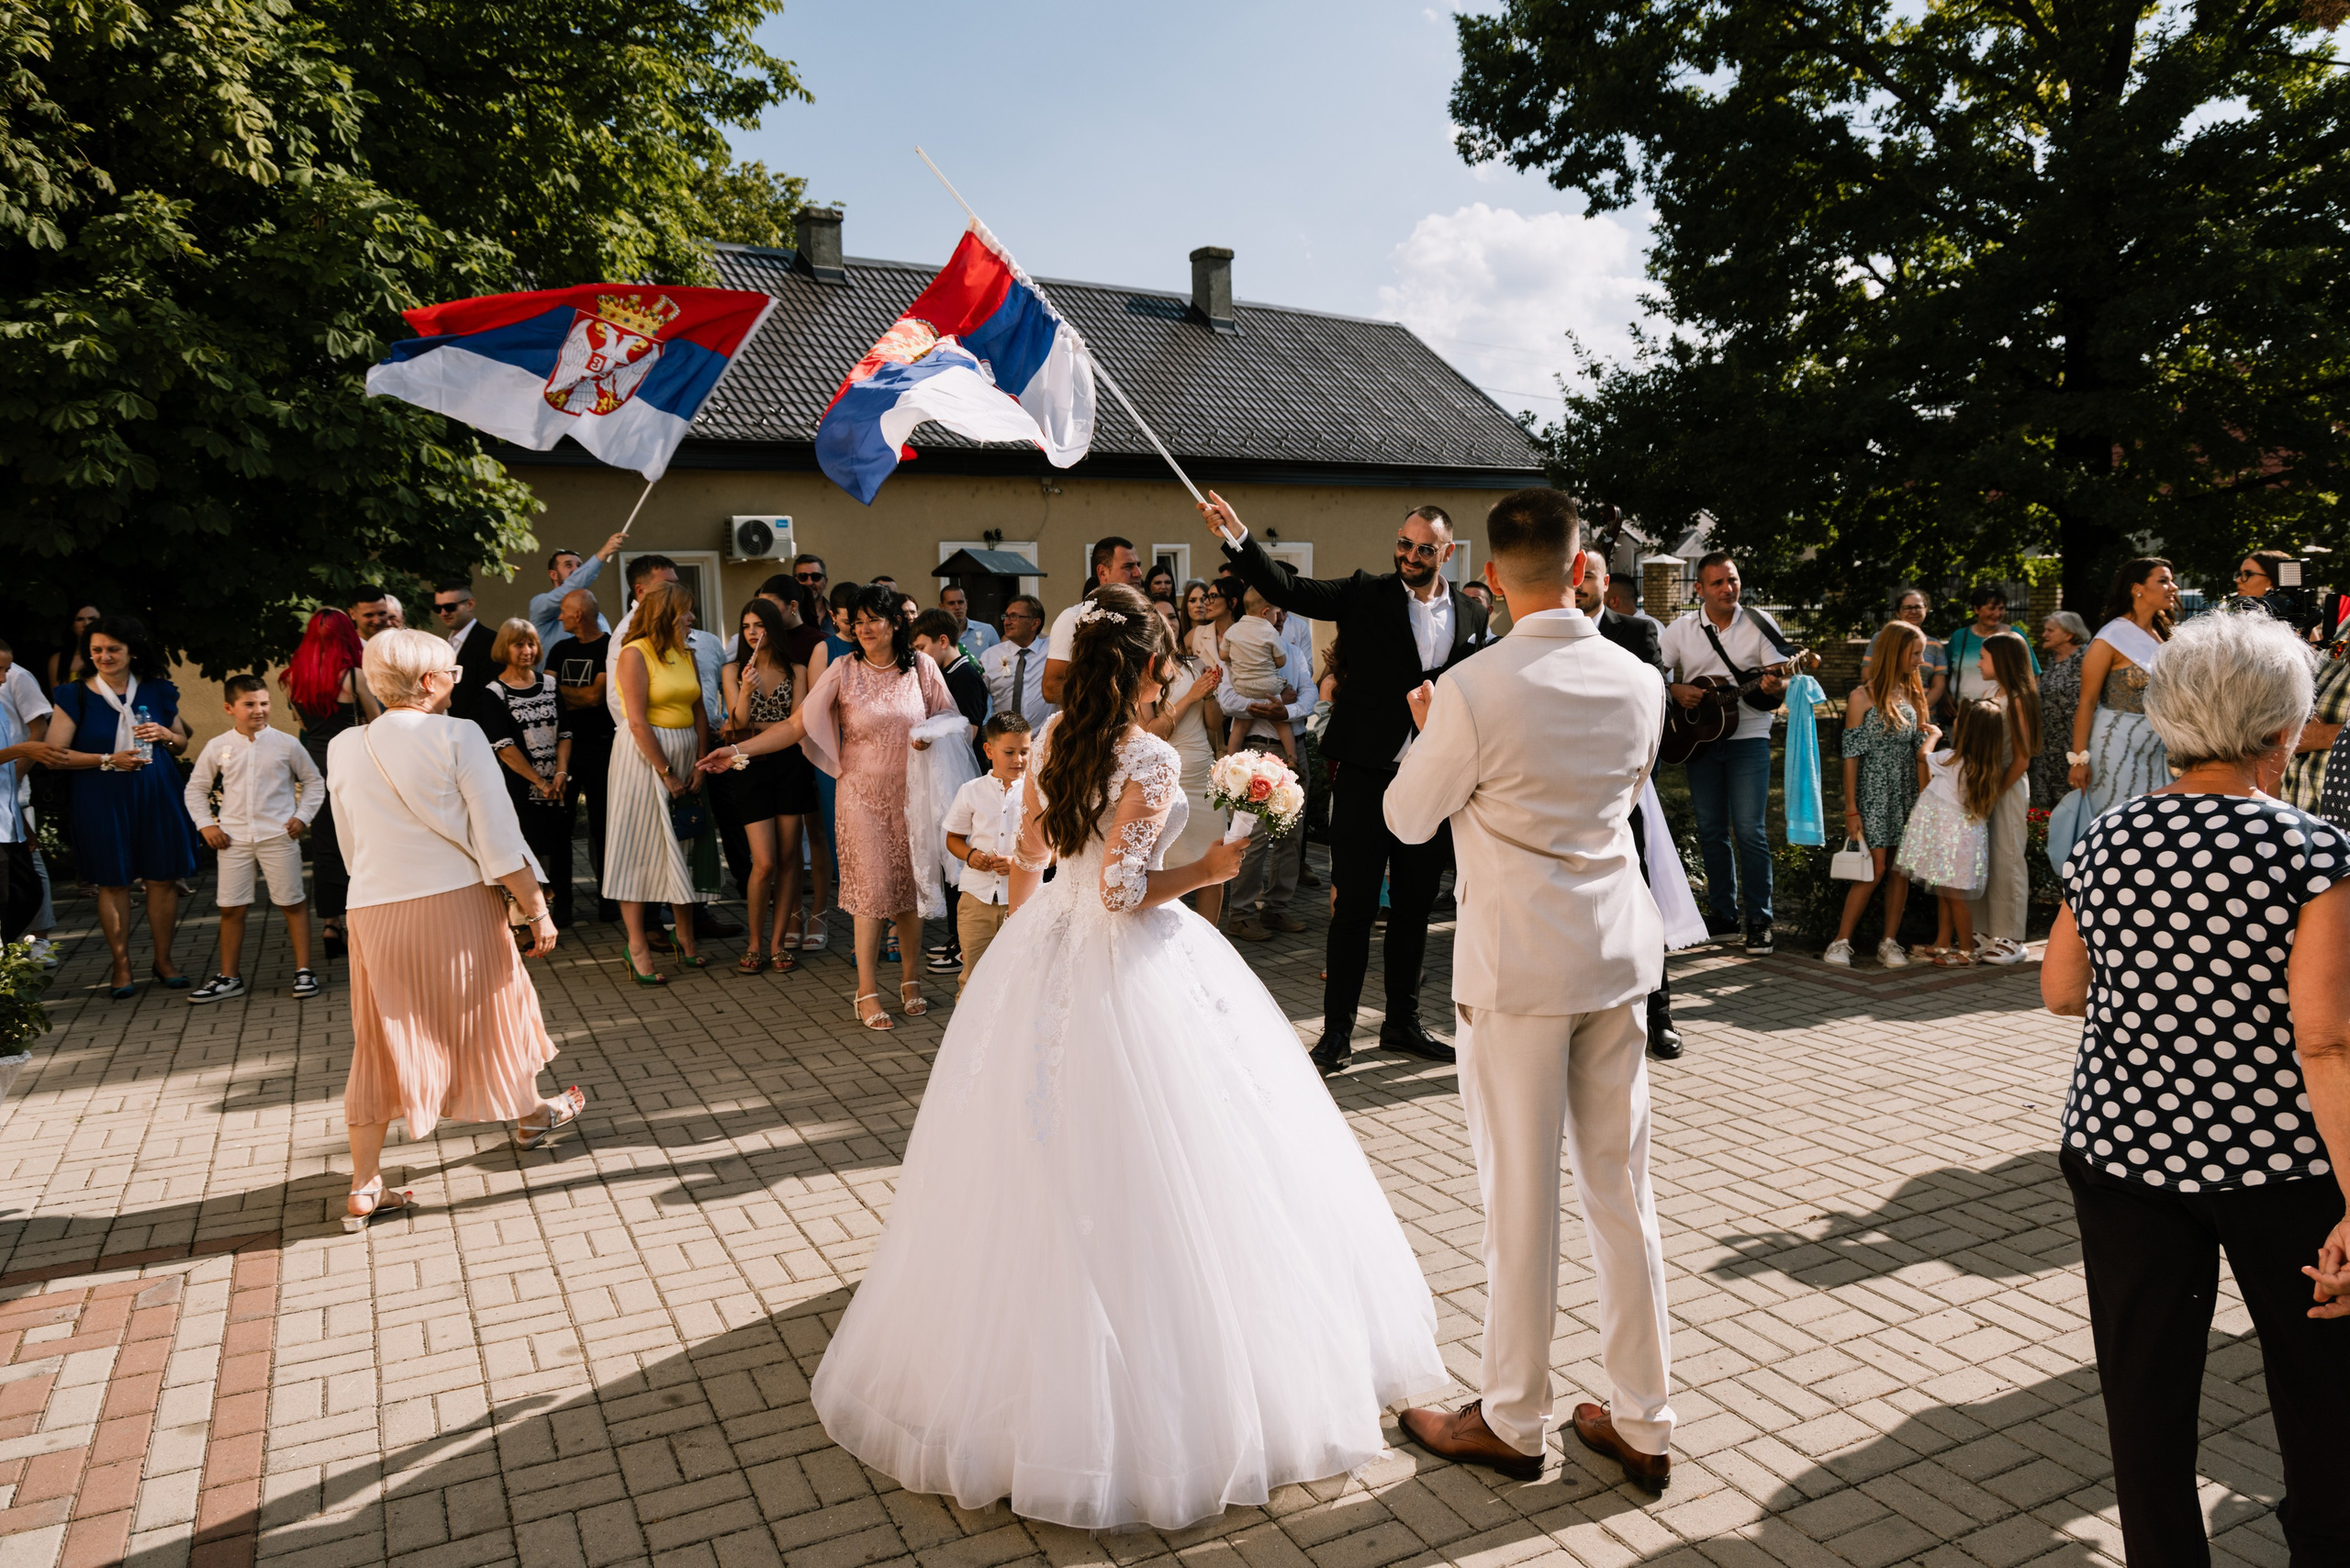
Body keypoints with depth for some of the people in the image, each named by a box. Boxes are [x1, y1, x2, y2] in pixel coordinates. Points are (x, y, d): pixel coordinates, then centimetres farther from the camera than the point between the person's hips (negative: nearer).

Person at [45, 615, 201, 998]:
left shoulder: (157, 692, 8)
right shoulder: (76, 696, 0)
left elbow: (182, 744, 17)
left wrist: (164, 734, -5)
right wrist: (108, 760, -15)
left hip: (157, 796, 2)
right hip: (103, 802, -2)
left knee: (163, 878, 3)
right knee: (113, 882, 3)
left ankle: (164, 960, 16)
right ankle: (122, 967, 12)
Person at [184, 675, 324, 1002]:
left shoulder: (286, 744, 1)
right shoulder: (217, 747, 5)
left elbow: (314, 781, 10)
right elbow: (195, 789, 15)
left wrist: (303, 816, -1)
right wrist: (205, 824, 3)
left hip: (279, 836, -2)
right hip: (234, 838, 2)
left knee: (292, 902, 1)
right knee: (231, 907, 5)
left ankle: (304, 970, 8)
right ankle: (229, 977, 16)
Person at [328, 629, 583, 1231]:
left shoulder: (342, 748, 3)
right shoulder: (457, 736, -10)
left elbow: (352, 843, 12)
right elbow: (498, 836, -12)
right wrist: (536, 909, -6)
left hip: (375, 911, 3)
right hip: (457, 901, -3)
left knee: (381, 1042, 9)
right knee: (491, 1004, 18)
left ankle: (365, 1188, 10)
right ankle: (528, 1113, 41)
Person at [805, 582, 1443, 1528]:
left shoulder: (1053, 737, 2)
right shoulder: (1150, 759, -18)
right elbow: (1124, 891, -21)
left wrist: (1020, 933, 26)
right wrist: (1208, 870, -10)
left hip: (1041, 956, 7)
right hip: (1125, 970, -7)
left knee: (1044, 1166, 18)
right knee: (1136, 1176, 4)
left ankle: (1024, 1361, 36)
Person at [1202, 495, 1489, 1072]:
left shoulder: (1472, 616, 8)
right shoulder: (1366, 595, -1)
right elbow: (1288, 588, -13)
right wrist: (1237, 538, -28)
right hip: (1367, 774, -3)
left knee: (1414, 908, 13)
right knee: (1355, 906, 1)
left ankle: (1403, 1023, 27)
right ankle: (1338, 1031, 12)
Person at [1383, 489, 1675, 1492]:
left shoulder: (1473, 689, -17)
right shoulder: (1639, 682, 0)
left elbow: (1409, 819, -5)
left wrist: (1426, 731, 13)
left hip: (1517, 962, -5)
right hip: (1617, 954, 5)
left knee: (1521, 1193, 7)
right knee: (1621, 1187, 14)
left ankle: (1511, 1421, 24)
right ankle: (1641, 1425, 27)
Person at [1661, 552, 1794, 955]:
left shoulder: (1759, 624, -1)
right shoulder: (1681, 630, 4)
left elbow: (1782, 679, -3)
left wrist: (1775, 686, -25)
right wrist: (1676, 691, -12)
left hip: (1748, 737, -3)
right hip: (1699, 738, 3)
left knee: (1750, 831, -8)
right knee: (1710, 831, 9)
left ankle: (1758, 921, 0)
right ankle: (1723, 913, 21)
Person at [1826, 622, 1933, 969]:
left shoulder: (1912, 694, 11)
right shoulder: (1862, 697, -6)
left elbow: (1919, 749, 15)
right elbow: (1851, 755, -8)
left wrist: (1933, 735, -7)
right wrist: (1851, 809, -11)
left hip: (1906, 794, 6)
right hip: (1874, 794, -5)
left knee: (1901, 870, 4)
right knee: (1875, 870, -9)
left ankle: (1889, 942, 12)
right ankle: (1841, 941, -1)